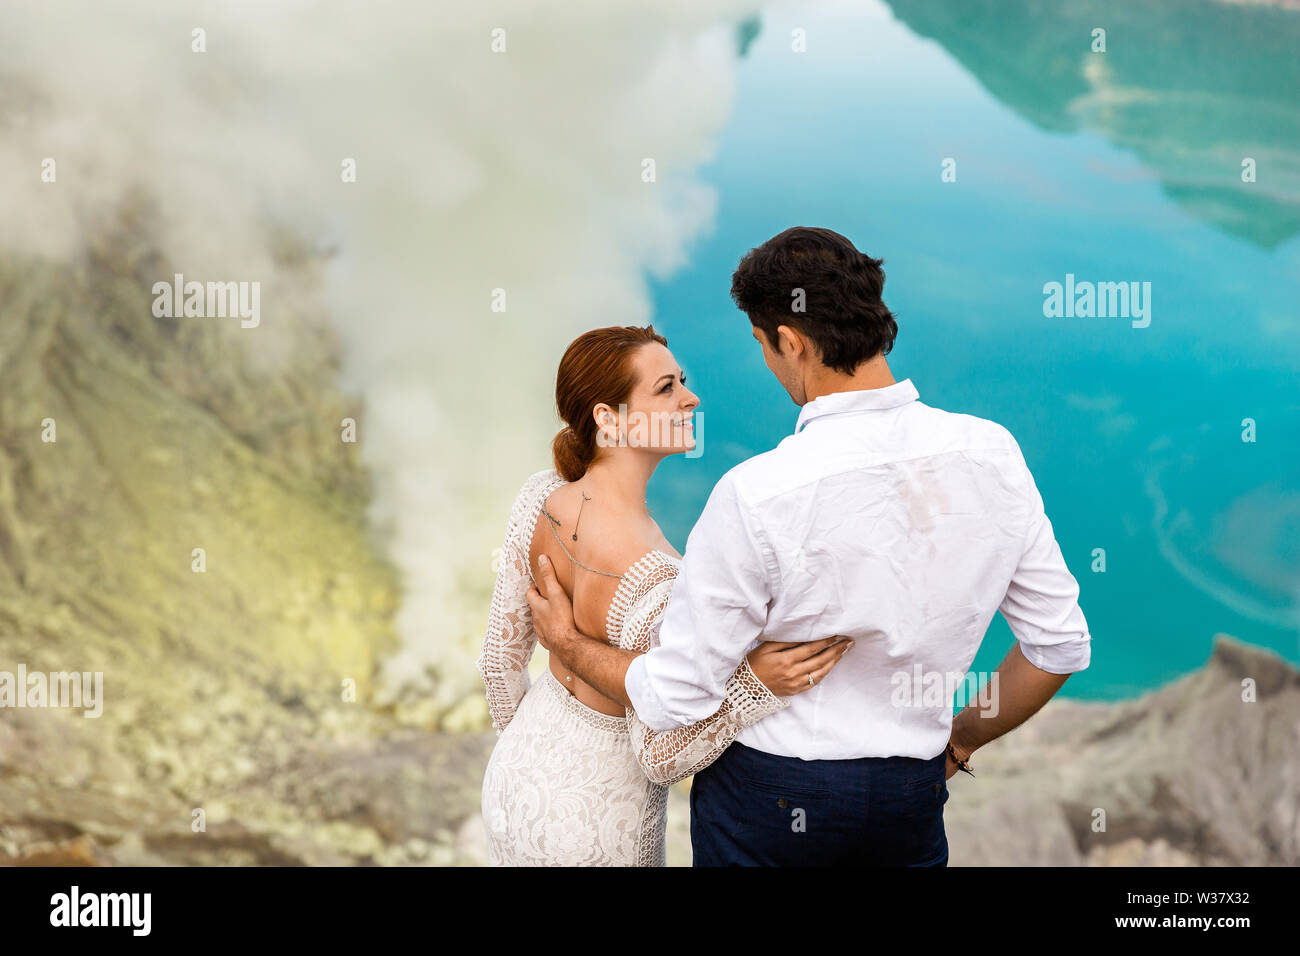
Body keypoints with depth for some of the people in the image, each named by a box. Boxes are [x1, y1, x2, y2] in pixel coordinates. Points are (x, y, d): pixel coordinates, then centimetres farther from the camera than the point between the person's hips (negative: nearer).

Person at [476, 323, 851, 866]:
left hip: (518, 767, 6)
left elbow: (501, 656, 0)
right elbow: (660, 756, -23)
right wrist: (756, 684, -34)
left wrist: (520, 741, 17)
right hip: (593, 812, -6)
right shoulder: (654, 581, -34)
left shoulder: (540, 497, -14)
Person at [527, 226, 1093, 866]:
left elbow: (674, 699, -15)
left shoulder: (756, 495, -23)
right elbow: (1061, 645, -1)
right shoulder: (992, 453, -10)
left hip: (768, 796, -3)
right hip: (911, 795, 4)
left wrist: (568, 644, 4)